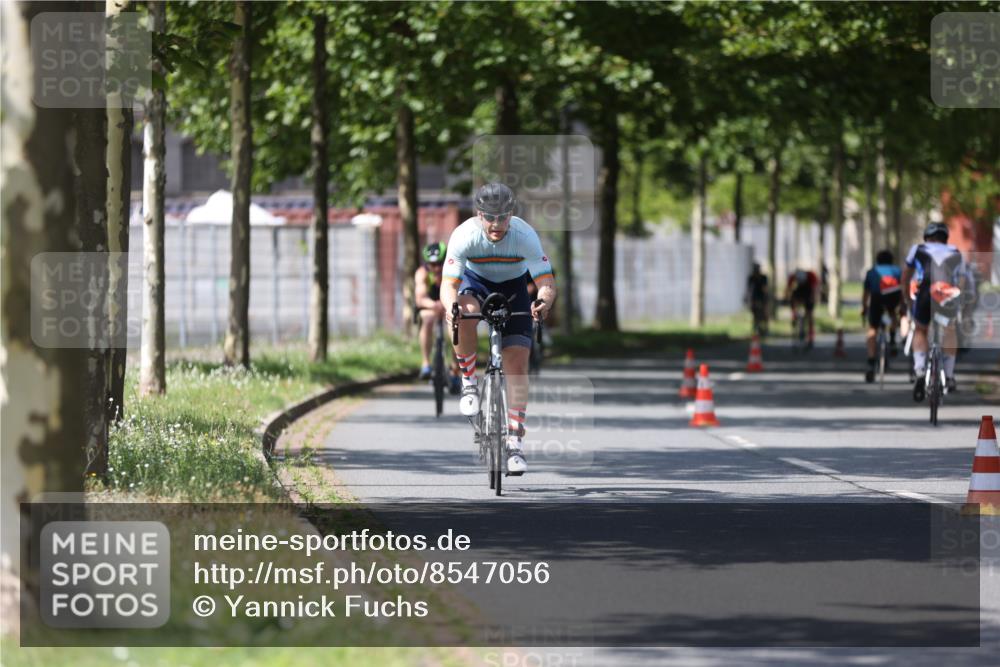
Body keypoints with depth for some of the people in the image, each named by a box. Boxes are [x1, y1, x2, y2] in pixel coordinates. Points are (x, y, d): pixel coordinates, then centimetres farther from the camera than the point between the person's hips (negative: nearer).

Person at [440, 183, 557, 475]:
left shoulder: (525, 237, -30)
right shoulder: (464, 236, -30)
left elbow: (547, 283, -32)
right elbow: (448, 284, -34)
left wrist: (544, 302, -56)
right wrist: (451, 306, -57)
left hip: (514, 288, 0)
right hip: (476, 281, 0)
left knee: (517, 363, -10)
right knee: (464, 314, -37)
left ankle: (516, 441, -3)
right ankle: (469, 382, -15)